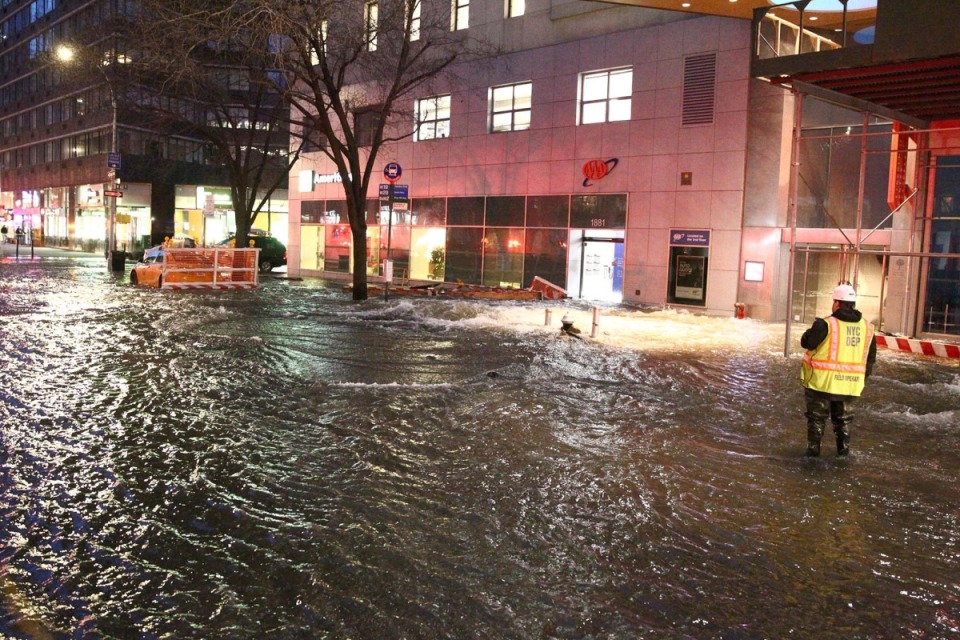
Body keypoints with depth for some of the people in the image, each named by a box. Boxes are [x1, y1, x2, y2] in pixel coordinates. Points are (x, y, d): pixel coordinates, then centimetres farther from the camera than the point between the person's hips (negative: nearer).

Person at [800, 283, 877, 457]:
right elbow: (870, 358, 10)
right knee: (842, 417, 21)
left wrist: (816, 327, 9)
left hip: (823, 381, -5)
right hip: (850, 384, 5)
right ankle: (844, 449, 25)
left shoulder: (826, 324, -17)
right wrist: (863, 377, 22)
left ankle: (813, 449, 12)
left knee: (817, 417, 9)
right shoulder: (867, 328, 4)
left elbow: (806, 342, -9)